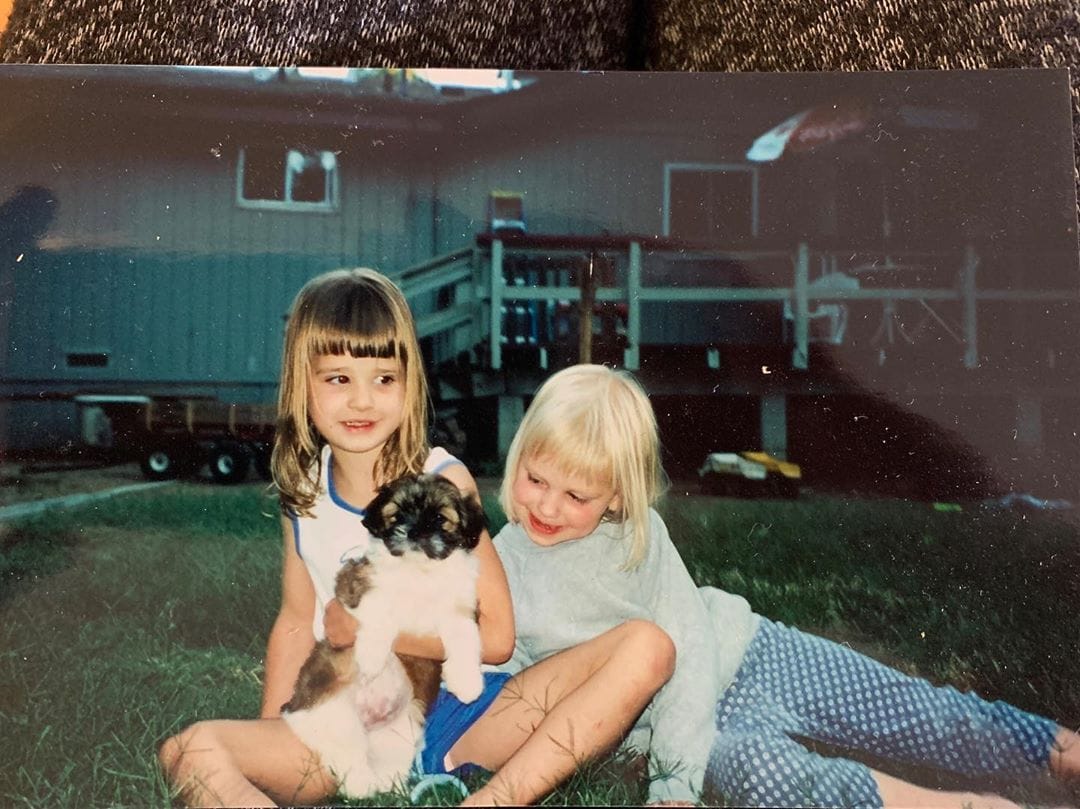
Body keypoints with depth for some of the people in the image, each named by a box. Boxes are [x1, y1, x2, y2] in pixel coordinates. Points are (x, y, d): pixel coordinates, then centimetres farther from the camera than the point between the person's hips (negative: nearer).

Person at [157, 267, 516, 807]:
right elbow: (296, 621, 13)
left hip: (449, 704, -3)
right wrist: (267, 743, 5)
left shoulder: (443, 482, -9)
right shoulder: (303, 490, 4)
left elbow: (494, 636, -11)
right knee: (189, 752, -22)